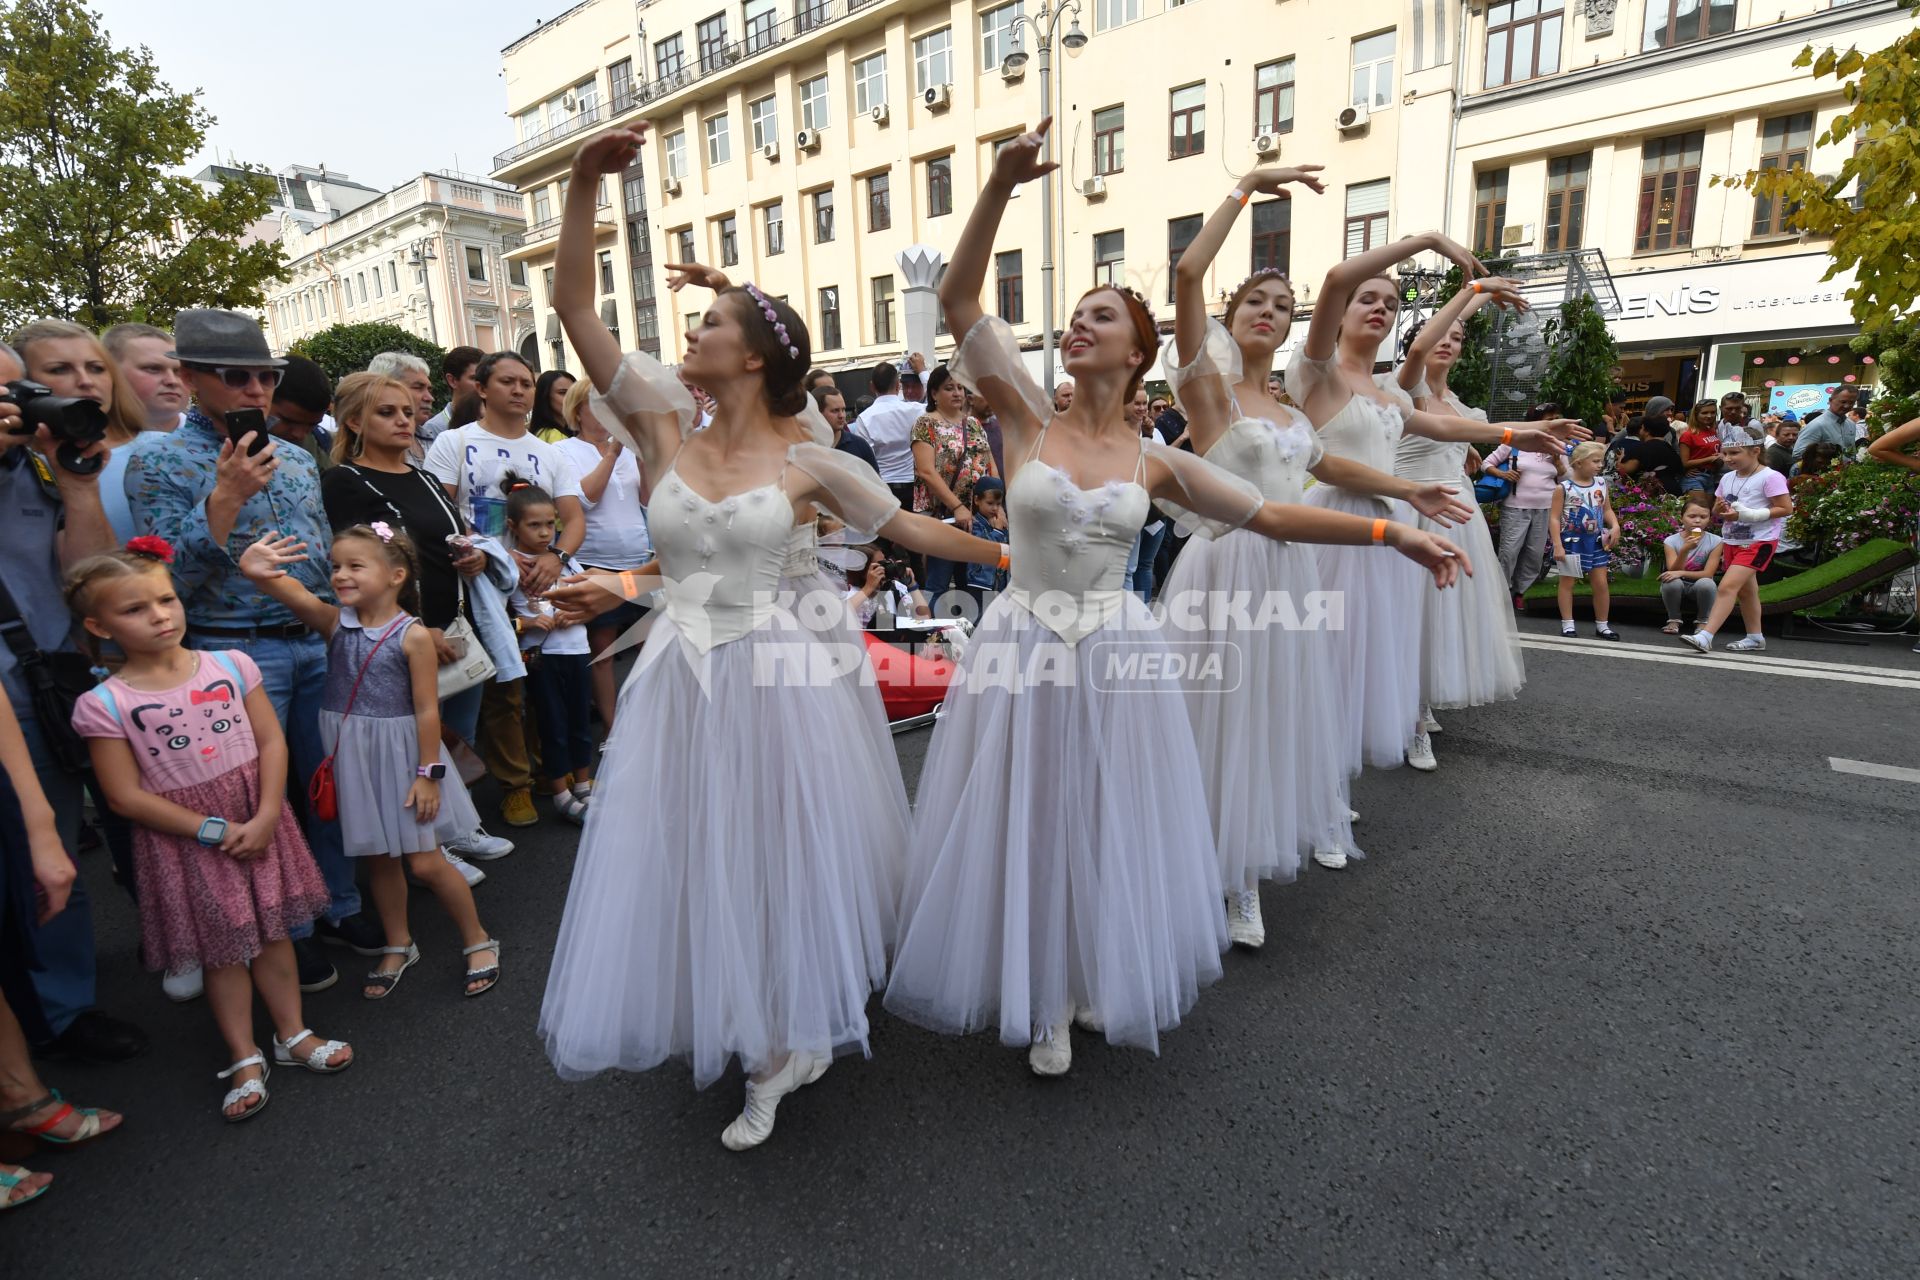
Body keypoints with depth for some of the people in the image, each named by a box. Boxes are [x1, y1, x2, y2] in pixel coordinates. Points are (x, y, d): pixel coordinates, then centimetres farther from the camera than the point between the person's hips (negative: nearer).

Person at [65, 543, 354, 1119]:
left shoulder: (230, 664, -6)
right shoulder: (103, 704, -11)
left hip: (257, 819, 2)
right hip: (184, 837, -2)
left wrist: (265, 817, -14)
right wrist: (214, 831, -15)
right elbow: (127, 796, -11)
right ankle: (245, 1058, 27)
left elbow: (271, 742, -5)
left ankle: (292, 1034, 31)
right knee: (222, 947, 11)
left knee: (272, 928, 14)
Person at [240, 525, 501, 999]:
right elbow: (296, 595, -22)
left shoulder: (412, 635, -15)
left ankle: (479, 941, 21)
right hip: (354, 758, 5)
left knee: (425, 863, 1)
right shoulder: (335, 622, -2)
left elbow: (427, 709, -14)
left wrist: (429, 773, -14)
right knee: (378, 859, 18)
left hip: (402, 755, -5)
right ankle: (399, 947, 37)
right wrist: (256, 571, -43)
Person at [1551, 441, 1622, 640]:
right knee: (1567, 583, 4)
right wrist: (1557, 545, -17)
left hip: (1596, 541, 5)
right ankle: (1567, 624, 12)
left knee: (1601, 583, 5)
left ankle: (1602, 625, 17)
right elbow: (1555, 518, -11)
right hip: (1571, 541, -4)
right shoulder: (1564, 488, -11)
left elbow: (1607, 509, 15)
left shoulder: (1601, 484, 4)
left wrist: (1615, 526, -4)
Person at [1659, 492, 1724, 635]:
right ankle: (1674, 620, -6)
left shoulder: (1714, 541, -9)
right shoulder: (1671, 541, -9)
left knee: (1705, 583, -33)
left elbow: (1708, 574, -14)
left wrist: (1681, 573, -29)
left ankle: (1702, 621, -5)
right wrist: (1685, 550, -32)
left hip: (1700, 588, 0)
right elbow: (1673, 571, -18)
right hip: (1678, 588, 0)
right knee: (1672, 582, -33)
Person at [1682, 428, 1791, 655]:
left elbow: (1786, 508, -14)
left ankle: (1705, 636, -25)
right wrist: (1720, 510, -8)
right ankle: (1755, 637, 28)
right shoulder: (1727, 478, 9)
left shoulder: (1770, 477, -12)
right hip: (1732, 540, 8)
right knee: (1745, 590, 16)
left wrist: (1748, 514, -22)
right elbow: (1716, 511, 15)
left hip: (1759, 541, -8)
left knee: (1727, 586, -19)